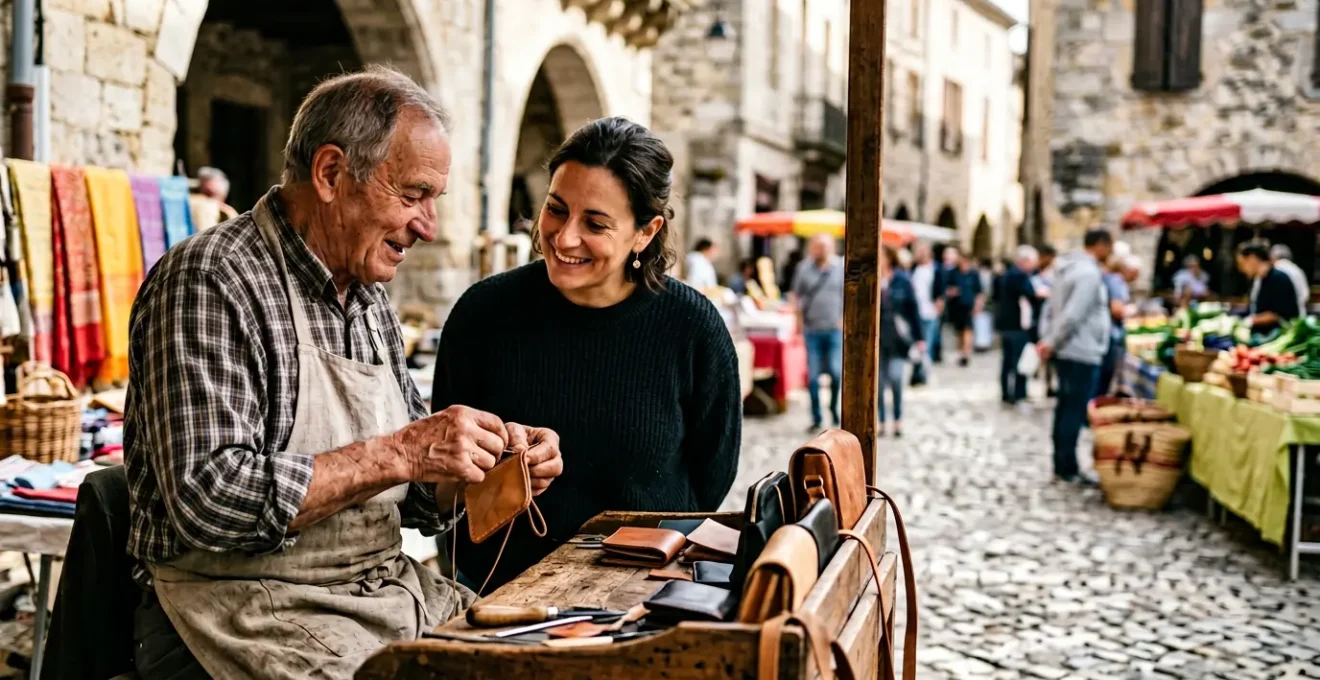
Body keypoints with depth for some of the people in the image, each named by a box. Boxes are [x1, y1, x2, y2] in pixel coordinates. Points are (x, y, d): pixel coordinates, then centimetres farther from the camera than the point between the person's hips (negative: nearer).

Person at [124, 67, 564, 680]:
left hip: (385, 586, 8)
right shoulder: (208, 282, -12)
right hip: (251, 604, -7)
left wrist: (491, 458, -2)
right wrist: (398, 454, -22)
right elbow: (207, 500, -22)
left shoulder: (369, 303, 14)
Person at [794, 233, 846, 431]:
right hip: (811, 329, 1)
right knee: (812, 375, 1)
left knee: (836, 370, -9)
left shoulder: (841, 267, 1)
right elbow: (797, 294, 12)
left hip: (835, 328, -1)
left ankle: (834, 407, 17)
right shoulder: (804, 268, 5)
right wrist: (799, 318, 7)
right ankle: (816, 418, 10)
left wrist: (844, 318, -4)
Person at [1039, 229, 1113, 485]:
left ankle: (1062, 466, 18)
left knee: (1066, 409, 12)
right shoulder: (1089, 273, -17)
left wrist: (1049, 340, 10)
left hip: (1067, 351, 10)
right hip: (1082, 353, -10)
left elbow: (1051, 308, 16)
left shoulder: (1069, 268, 14)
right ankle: (1068, 470, 0)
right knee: (1075, 412, -4)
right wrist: (1052, 343, -14)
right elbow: (1072, 315, -23)